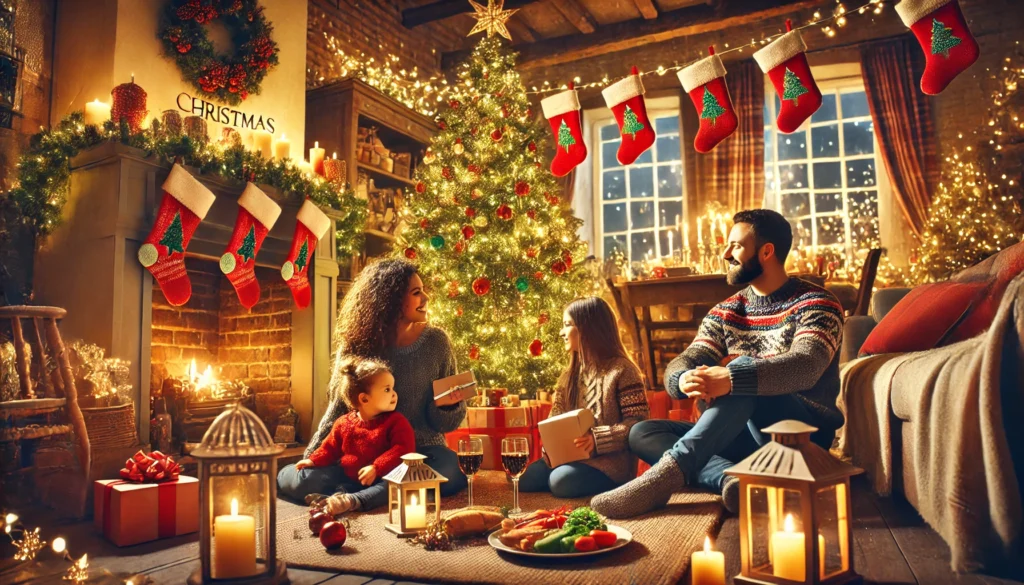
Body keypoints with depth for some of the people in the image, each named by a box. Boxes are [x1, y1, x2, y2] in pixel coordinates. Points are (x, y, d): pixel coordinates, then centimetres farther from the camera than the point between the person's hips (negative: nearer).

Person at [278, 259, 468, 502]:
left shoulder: (435, 341, -3)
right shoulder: (357, 345, -4)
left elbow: (444, 422, 2)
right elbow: (339, 407, 6)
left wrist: (450, 402, -20)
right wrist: (310, 458, 0)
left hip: (422, 448, 1)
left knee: (449, 475, -33)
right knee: (309, 481, -25)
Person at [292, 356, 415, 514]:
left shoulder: (396, 421, -6)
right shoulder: (344, 423, 5)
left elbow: (403, 449, -17)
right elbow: (330, 448, 16)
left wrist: (376, 468, -27)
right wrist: (313, 460, -3)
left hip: (380, 478, -3)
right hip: (346, 477, 4)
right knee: (310, 474, -10)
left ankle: (351, 500, -52)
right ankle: (340, 493, -35)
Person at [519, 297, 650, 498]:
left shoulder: (621, 370, -7)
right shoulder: (569, 375, 15)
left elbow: (638, 422, -13)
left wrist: (597, 439, -25)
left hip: (609, 460, -6)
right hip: (570, 456, 6)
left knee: (561, 481, -31)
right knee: (524, 478, -15)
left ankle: (609, 484, -3)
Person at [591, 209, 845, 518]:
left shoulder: (816, 304, -6)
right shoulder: (726, 312, 11)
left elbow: (804, 367, -26)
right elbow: (682, 363, -2)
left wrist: (729, 379, -42)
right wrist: (684, 380, -29)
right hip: (747, 435, 6)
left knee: (743, 370, -34)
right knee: (642, 433, -12)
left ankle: (670, 472, -42)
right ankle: (729, 477, -36)